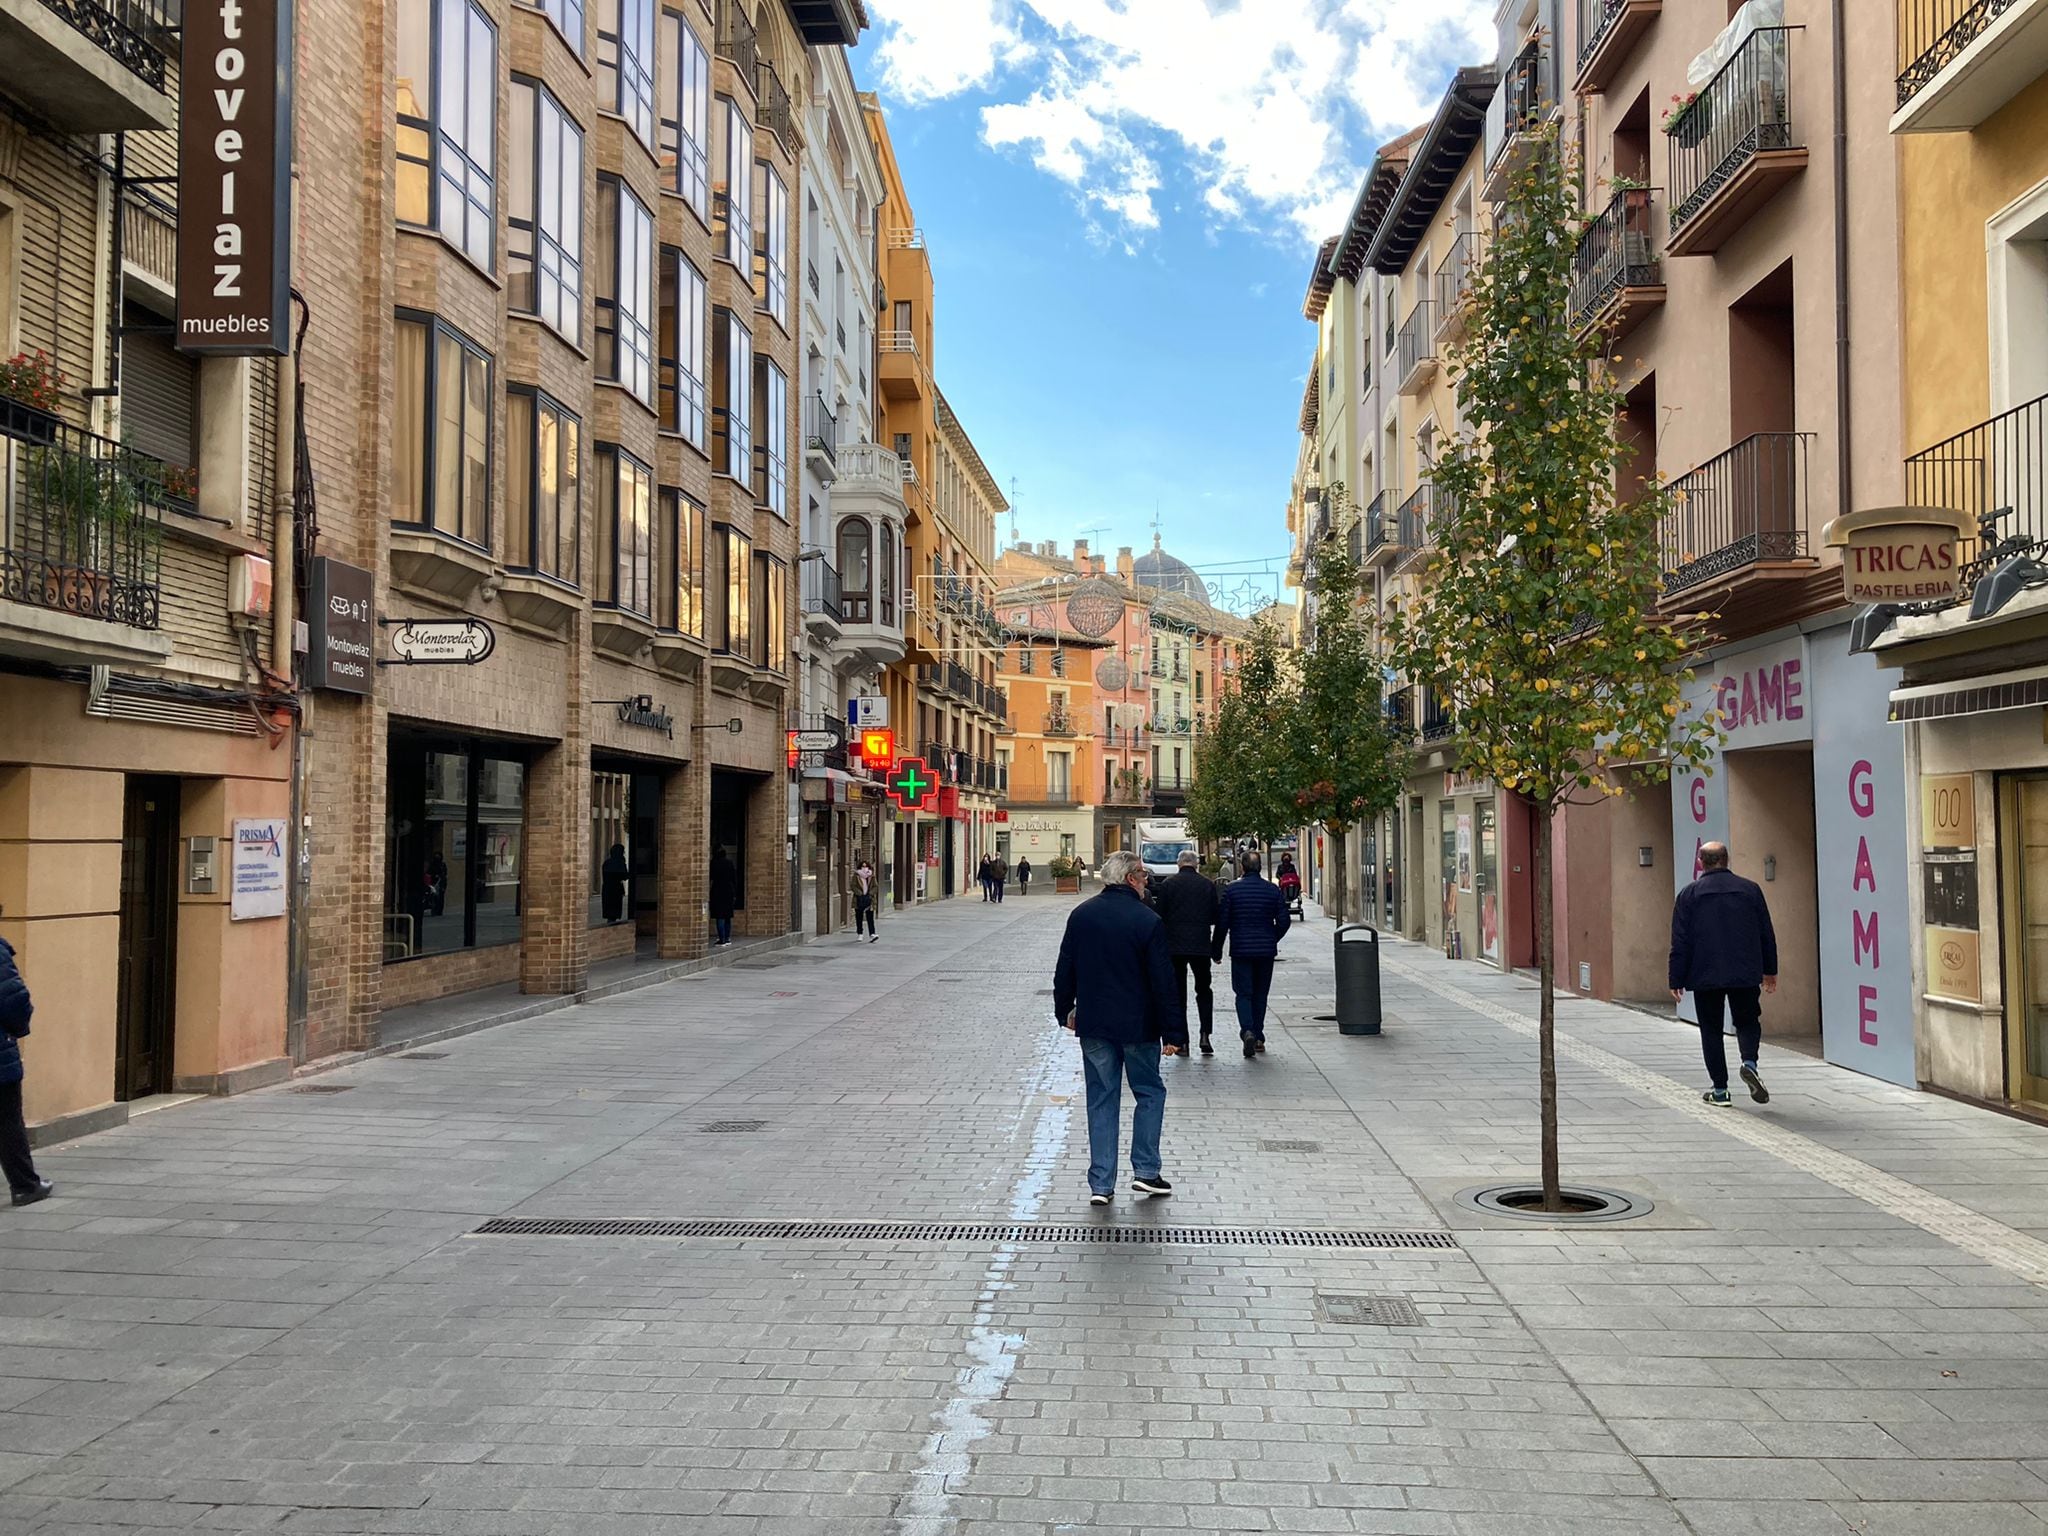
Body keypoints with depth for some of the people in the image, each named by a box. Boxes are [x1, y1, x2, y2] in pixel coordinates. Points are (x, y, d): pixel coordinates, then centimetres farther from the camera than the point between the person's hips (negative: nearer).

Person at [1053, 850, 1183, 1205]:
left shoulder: (1081, 915, 2)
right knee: (1150, 1092, 15)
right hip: (1137, 1025, -4)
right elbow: (1162, 981, -11)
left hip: (1093, 1024, 4)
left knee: (1101, 1101, 9)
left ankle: (1101, 1183, 9)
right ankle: (1145, 1170, 13)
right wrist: (1172, 1032, -5)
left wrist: (1065, 1010, 22)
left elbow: (1065, 969, 9)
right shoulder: (1148, 920, -12)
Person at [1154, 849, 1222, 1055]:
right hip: (1200, 945, 1)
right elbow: (1216, 916, 5)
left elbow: (1159, 914, -4)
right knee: (1204, 990, 13)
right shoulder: (1208, 884, 1)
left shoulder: (1168, 884, -3)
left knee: (1178, 991, 7)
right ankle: (1205, 1034, -1)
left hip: (1174, 945, -1)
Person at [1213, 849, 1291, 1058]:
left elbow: (1222, 923, -5)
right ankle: (1259, 1038, 17)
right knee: (1260, 994, 13)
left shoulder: (1231, 889, -6)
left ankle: (1247, 1031, -22)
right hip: (1266, 951, 2)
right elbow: (1283, 922, 2)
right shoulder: (1273, 890, 1)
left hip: (1241, 950, -2)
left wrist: (1216, 951, 5)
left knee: (1243, 993, 0)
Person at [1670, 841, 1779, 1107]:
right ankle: (1749, 1062, -10)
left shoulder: (1689, 894, -1)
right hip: (1746, 973, 1)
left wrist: (1677, 980, 1)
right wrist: (1770, 971, 19)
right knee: (1747, 1021, 17)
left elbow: (1680, 942, -3)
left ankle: (1719, 1089, 6)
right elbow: (1767, 935, 9)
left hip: (1705, 976, -1)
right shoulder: (1750, 889, 4)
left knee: (1711, 1030, 7)